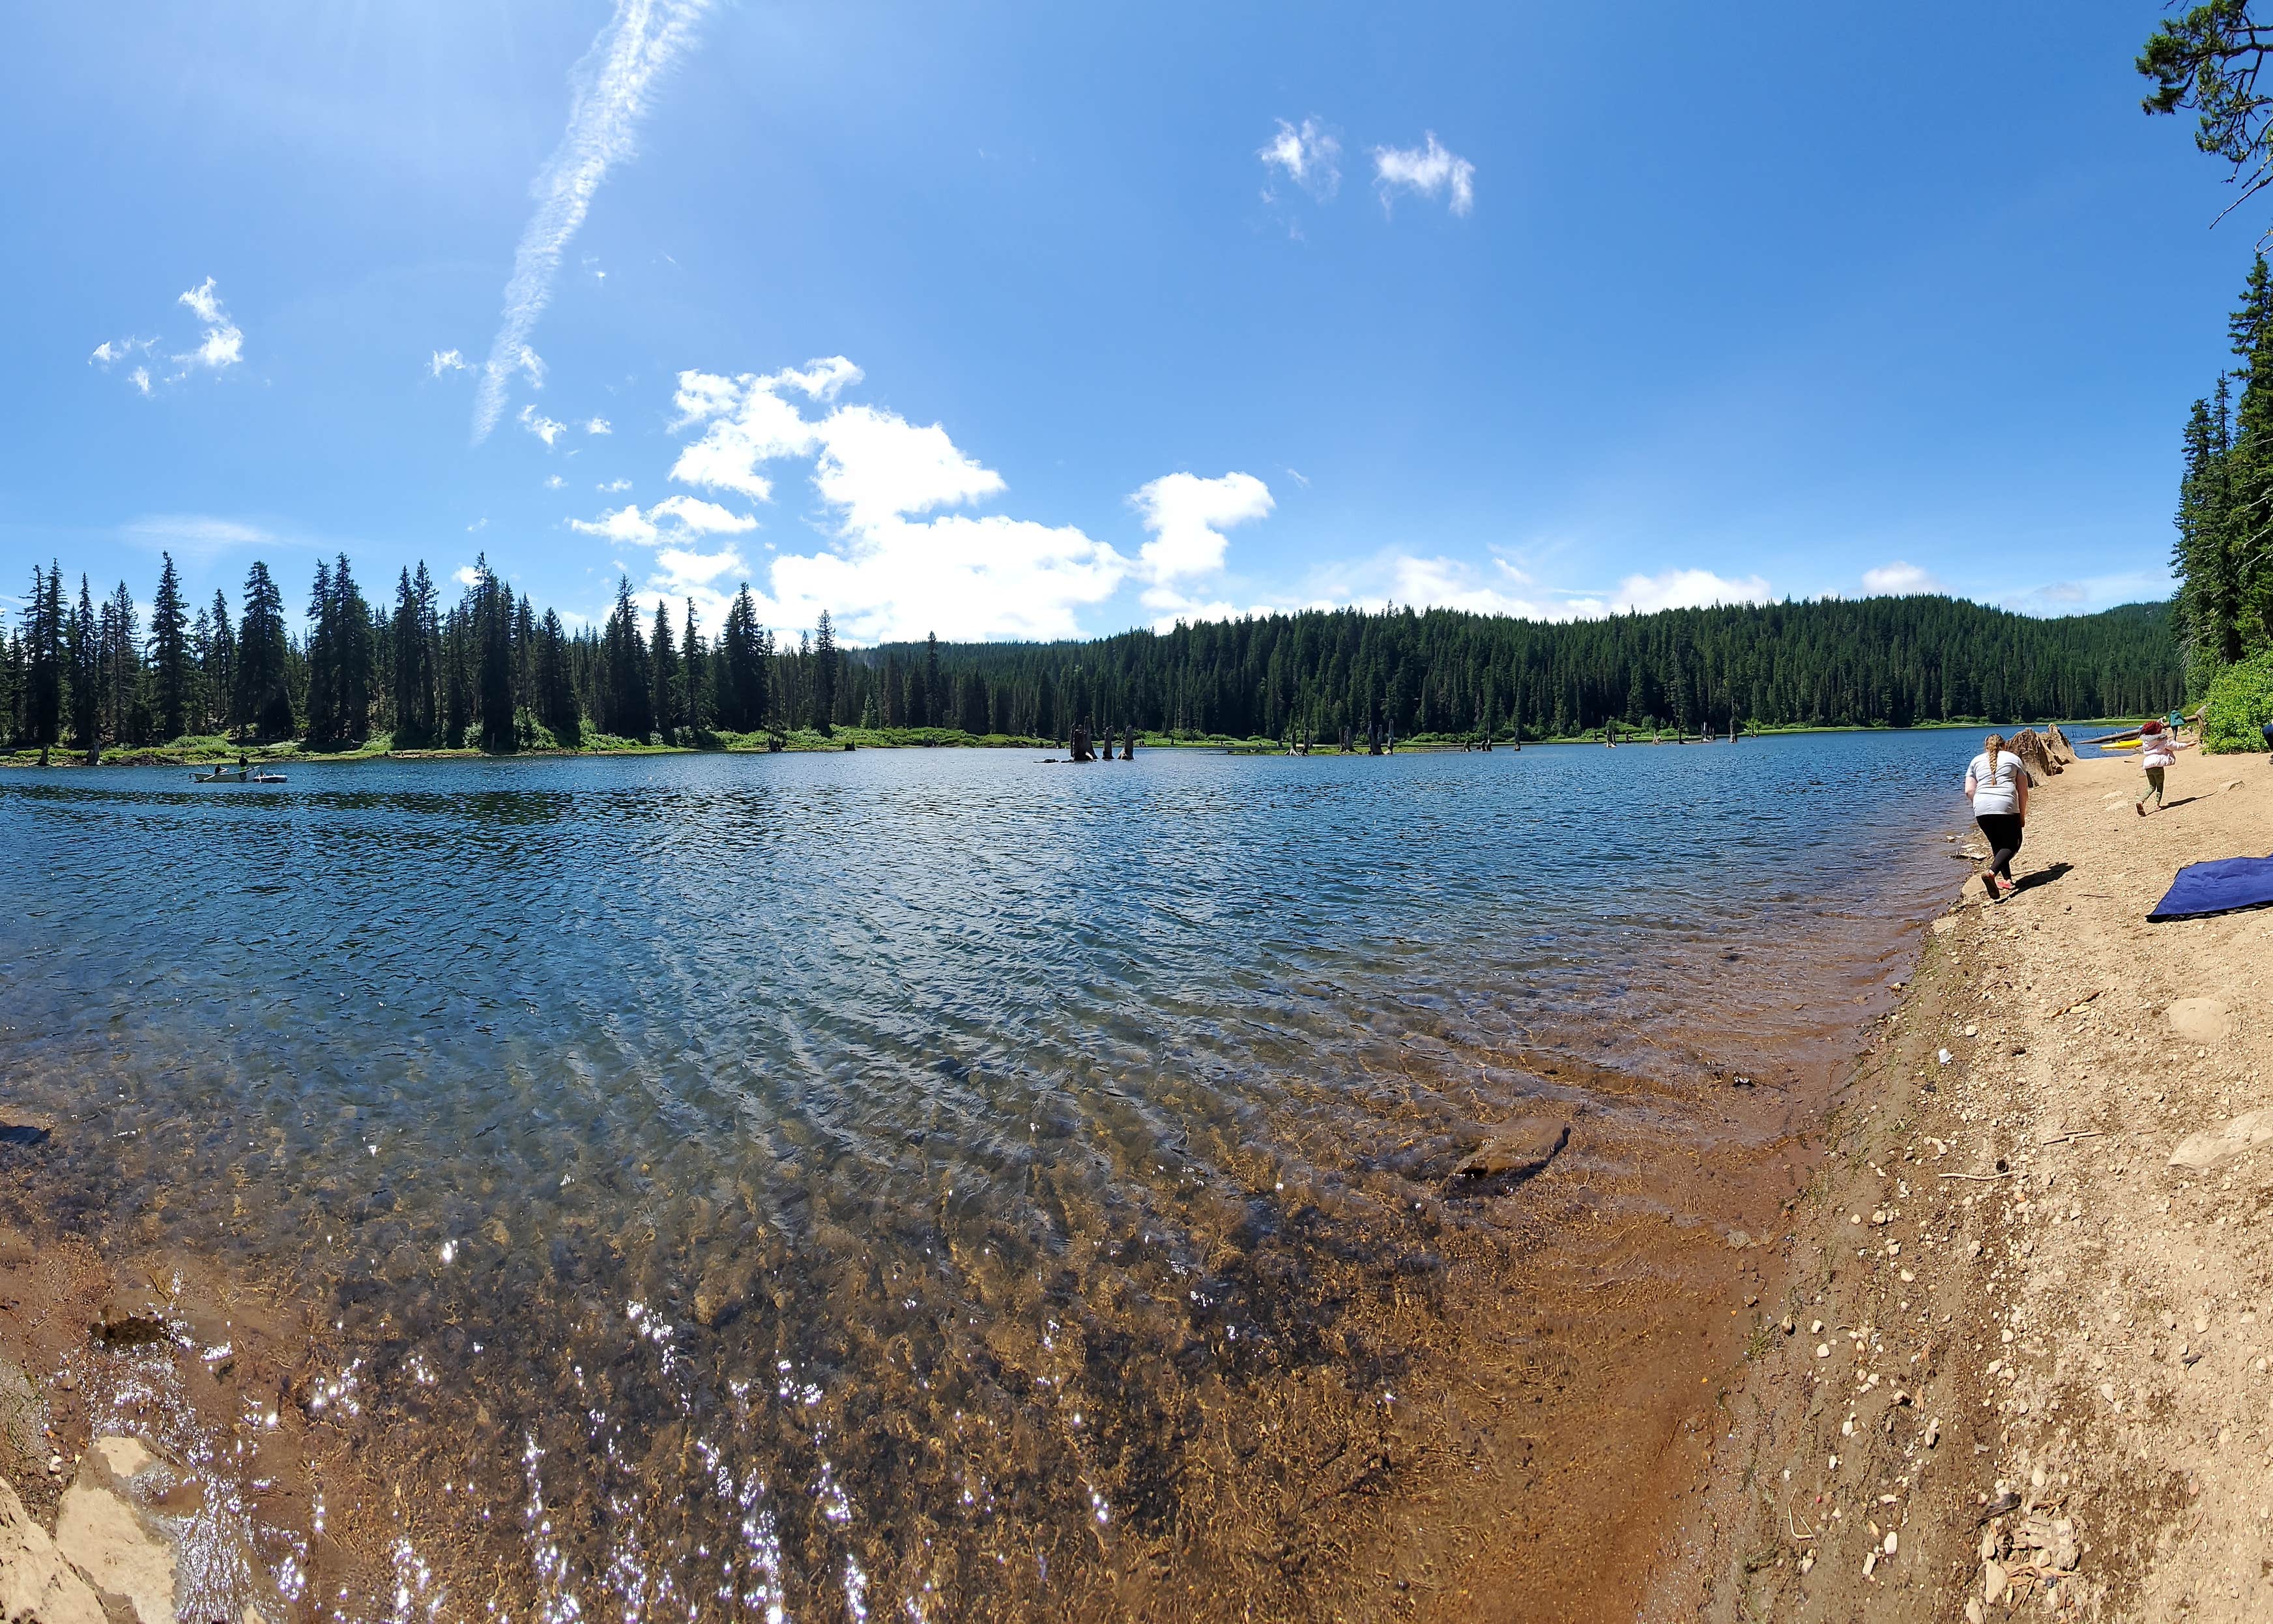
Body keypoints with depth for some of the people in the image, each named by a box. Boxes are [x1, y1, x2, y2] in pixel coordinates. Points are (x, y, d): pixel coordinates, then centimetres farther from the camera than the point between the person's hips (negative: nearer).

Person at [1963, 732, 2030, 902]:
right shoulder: (2014, 759, 15)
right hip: (2006, 807, -2)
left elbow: (1969, 791, 10)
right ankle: (1991, 872, -20)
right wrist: (2022, 814, 18)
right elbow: (2023, 791, 11)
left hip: (1981, 809, 2)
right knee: (2012, 845, 4)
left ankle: (2007, 879, 13)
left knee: (1997, 845, 18)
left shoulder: (1976, 761, 19)